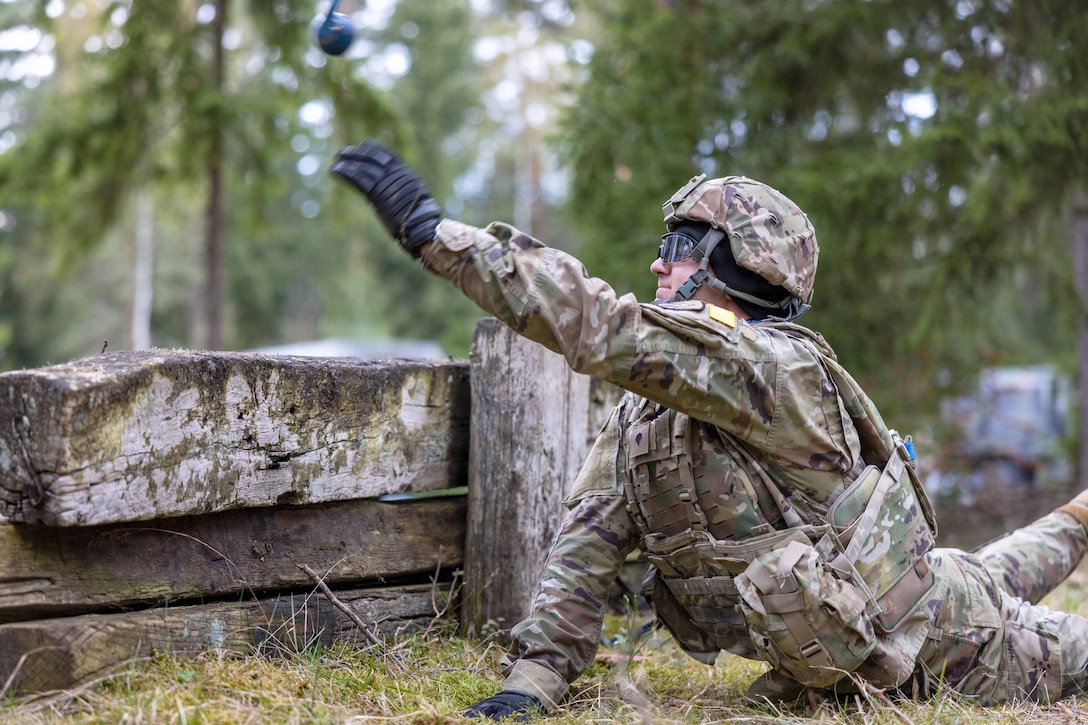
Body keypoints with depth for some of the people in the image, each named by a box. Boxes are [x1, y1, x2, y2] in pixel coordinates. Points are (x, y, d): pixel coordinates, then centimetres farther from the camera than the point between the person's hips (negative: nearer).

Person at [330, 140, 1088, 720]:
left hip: (921, 638, -7)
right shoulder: (646, 398, -8)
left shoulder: (777, 368, -35)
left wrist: (431, 227, -50)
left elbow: (603, 328, -46)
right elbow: (592, 533, -9)